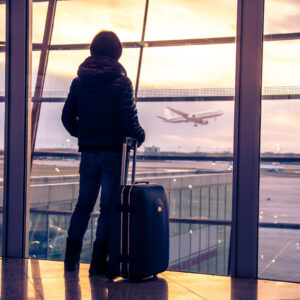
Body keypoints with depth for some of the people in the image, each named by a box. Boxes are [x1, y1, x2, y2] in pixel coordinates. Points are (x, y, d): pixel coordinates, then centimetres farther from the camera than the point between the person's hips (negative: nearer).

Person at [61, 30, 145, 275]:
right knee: (108, 206, 3)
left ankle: (71, 259, 15)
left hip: (88, 151, 4)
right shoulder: (121, 82, -7)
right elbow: (129, 119, -13)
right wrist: (139, 136, 7)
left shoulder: (79, 81, 5)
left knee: (84, 204, 14)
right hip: (113, 151, -4)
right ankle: (98, 263, 4)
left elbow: (67, 116, 6)